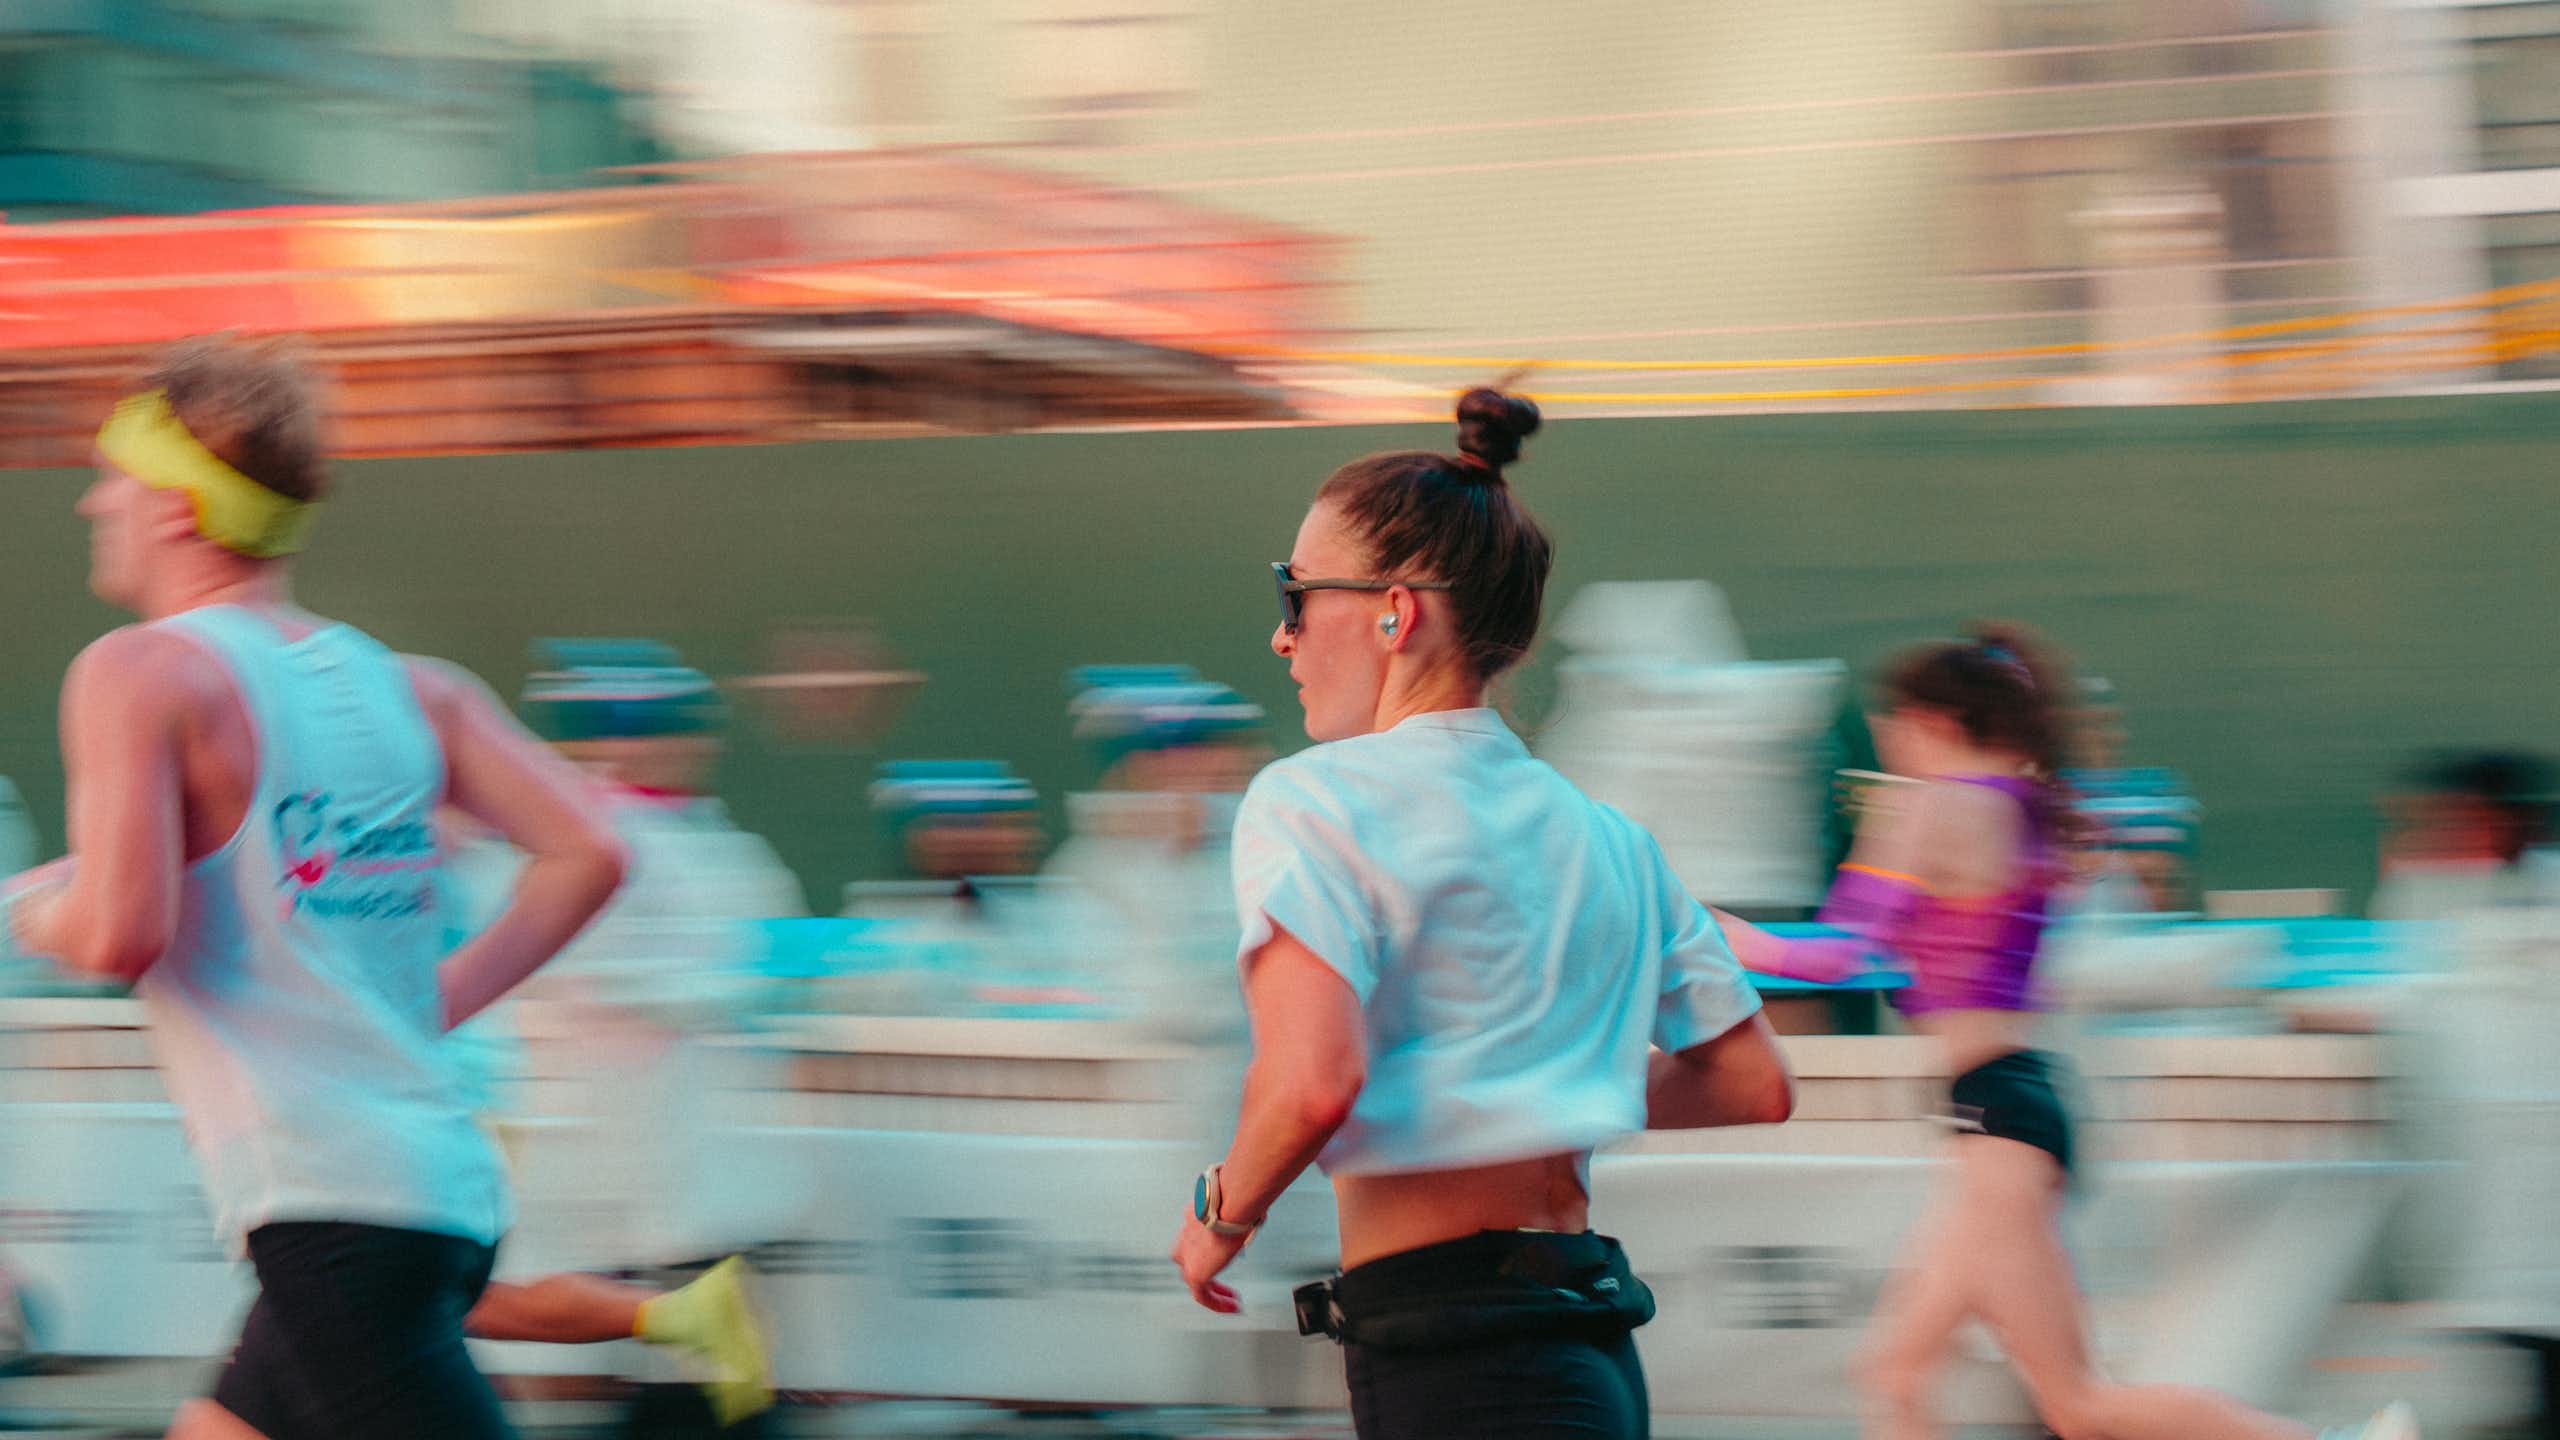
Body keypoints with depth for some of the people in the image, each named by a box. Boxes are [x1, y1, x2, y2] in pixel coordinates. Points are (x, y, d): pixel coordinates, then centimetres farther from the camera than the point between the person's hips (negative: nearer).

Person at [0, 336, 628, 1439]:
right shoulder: (412, 688, 14)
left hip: (328, 1213, -8)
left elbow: (121, 932, -16)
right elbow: (588, 854, 6)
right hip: (454, 1192, 8)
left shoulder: (137, 673, -5)